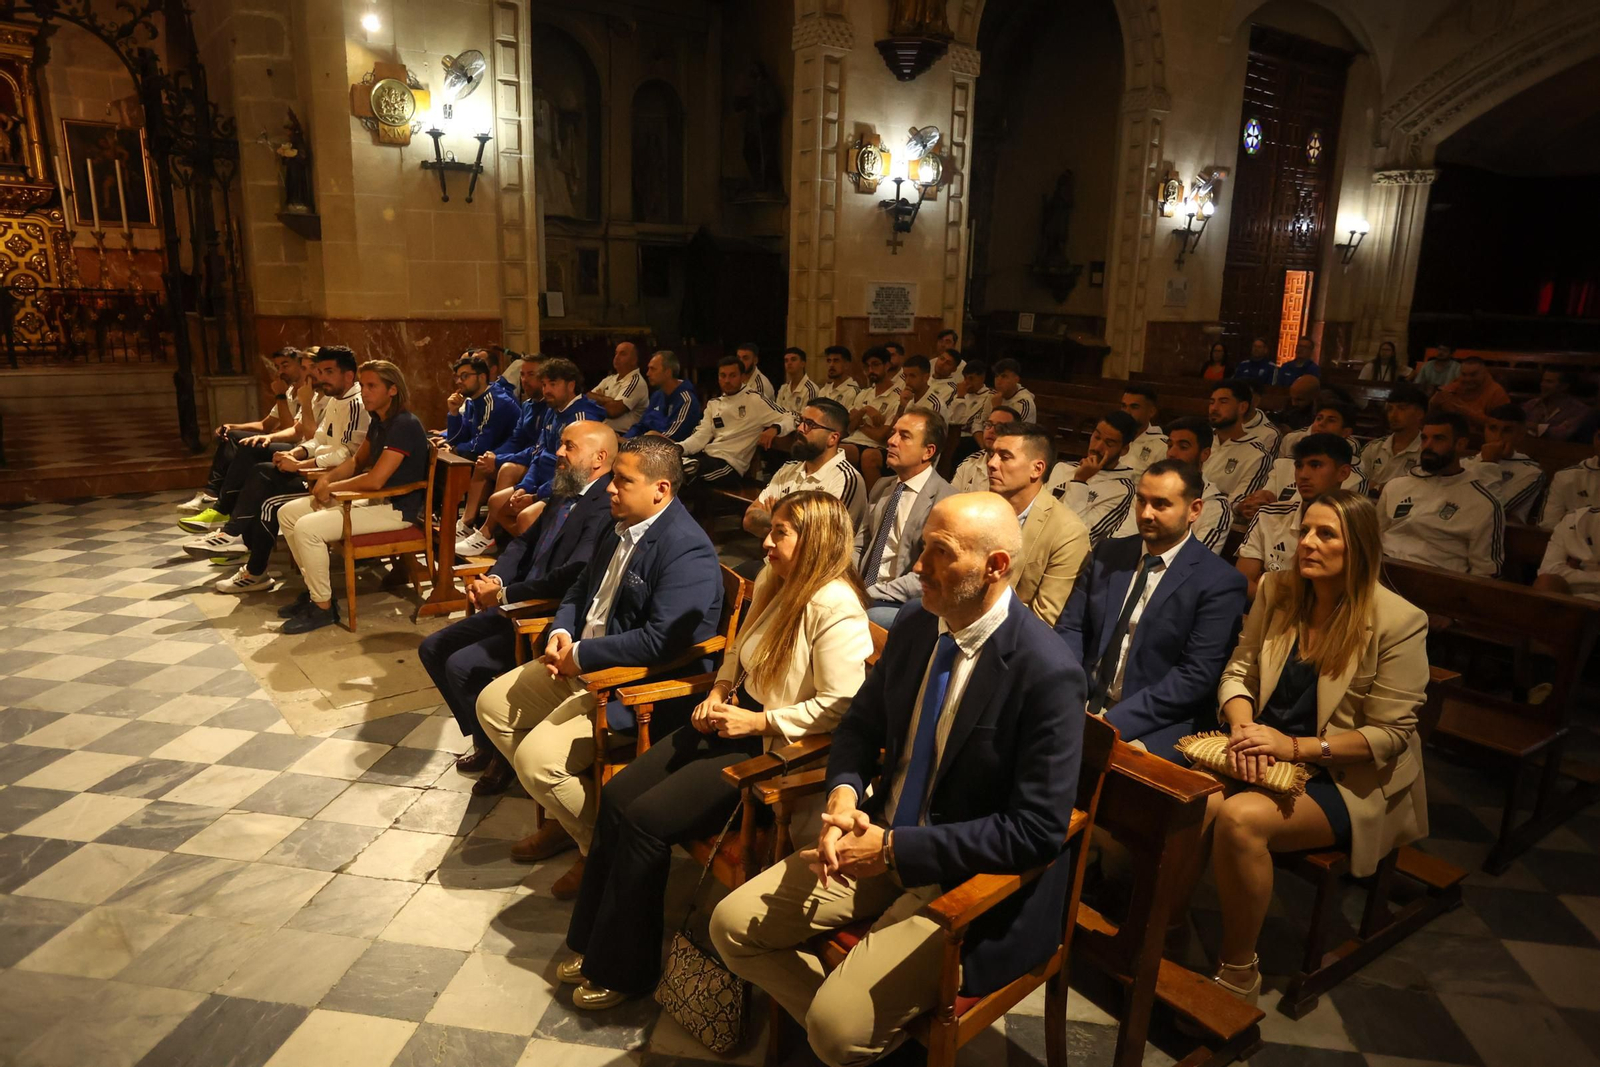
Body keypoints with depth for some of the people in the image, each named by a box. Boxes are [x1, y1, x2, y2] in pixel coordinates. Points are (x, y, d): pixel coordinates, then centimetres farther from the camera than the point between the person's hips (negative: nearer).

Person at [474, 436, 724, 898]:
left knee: (536, 758, -21)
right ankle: (565, 817, 24)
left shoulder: (686, 549, -23)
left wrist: (579, 656, -21)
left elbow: (661, 641, -31)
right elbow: (580, 590, 20)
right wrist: (561, 632, -2)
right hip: (582, 664, 11)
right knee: (493, 703, 15)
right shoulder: (621, 528, 7)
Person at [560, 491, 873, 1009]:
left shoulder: (835, 608, -20)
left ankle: (625, 970, 7)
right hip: (733, 720, 9)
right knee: (616, 794, -1)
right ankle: (594, 943, 15)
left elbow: (840, 706, -23)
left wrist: (757, 722, -20)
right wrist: (719, 691, 3)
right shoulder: (773, 582, 7)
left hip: (776, 750, -9)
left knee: (646, 818, -15)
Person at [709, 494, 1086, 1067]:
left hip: (971, 878, -6)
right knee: (732, 925, 0)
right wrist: (843, 797, -13)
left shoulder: (1047, 674, -23)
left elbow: (1037, 829, -23)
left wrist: (894, 848, -23)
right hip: (881, 837, 7)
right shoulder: (915, 626, -2)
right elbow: (859, 725, 10)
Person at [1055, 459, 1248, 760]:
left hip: (1156, 728, -4)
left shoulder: (1219, 581, -6)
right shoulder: (1107, 553, 10)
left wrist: (1113, 721, -19)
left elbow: (1196, 676, -13)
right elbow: (1070, 628, 6)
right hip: (1083, 706, 5)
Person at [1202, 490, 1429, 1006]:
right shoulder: (1276, 590, 2)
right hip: (1261, 757, 4)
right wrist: (1243, 727, -12)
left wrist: (1294, 746, -20)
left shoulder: (1399, 623, -12)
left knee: (1241, 817, -32)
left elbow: (1390, 735, -11)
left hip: (1345, 779, -4)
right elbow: (1239, 670, 8)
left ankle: (1238, 971, -11)